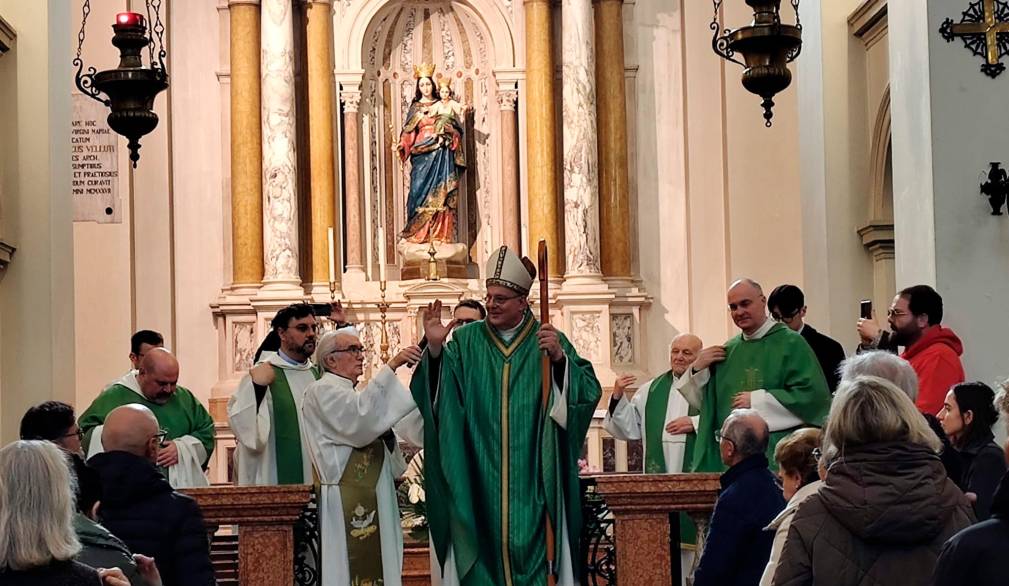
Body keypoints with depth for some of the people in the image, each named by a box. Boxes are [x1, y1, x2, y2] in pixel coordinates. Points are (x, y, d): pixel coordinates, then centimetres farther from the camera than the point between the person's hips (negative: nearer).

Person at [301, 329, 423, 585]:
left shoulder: (354, 397, 22)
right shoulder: (321, 391, -7)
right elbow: (361, 414, -25)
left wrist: (387, 436, -2)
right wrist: (391, 366, -24)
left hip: (372, 502, 9)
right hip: (344, 504, -9)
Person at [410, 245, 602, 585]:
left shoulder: (549, 340, 4)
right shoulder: (465, 341, 6)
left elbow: (588, 391, -6)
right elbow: (434, 394, -4)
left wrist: (559, 358, -22)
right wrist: (435, 349, -19)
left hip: (532, 479, -1)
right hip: (478, 480, 1)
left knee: (534, 551, 1)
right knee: (483, 553, 1)